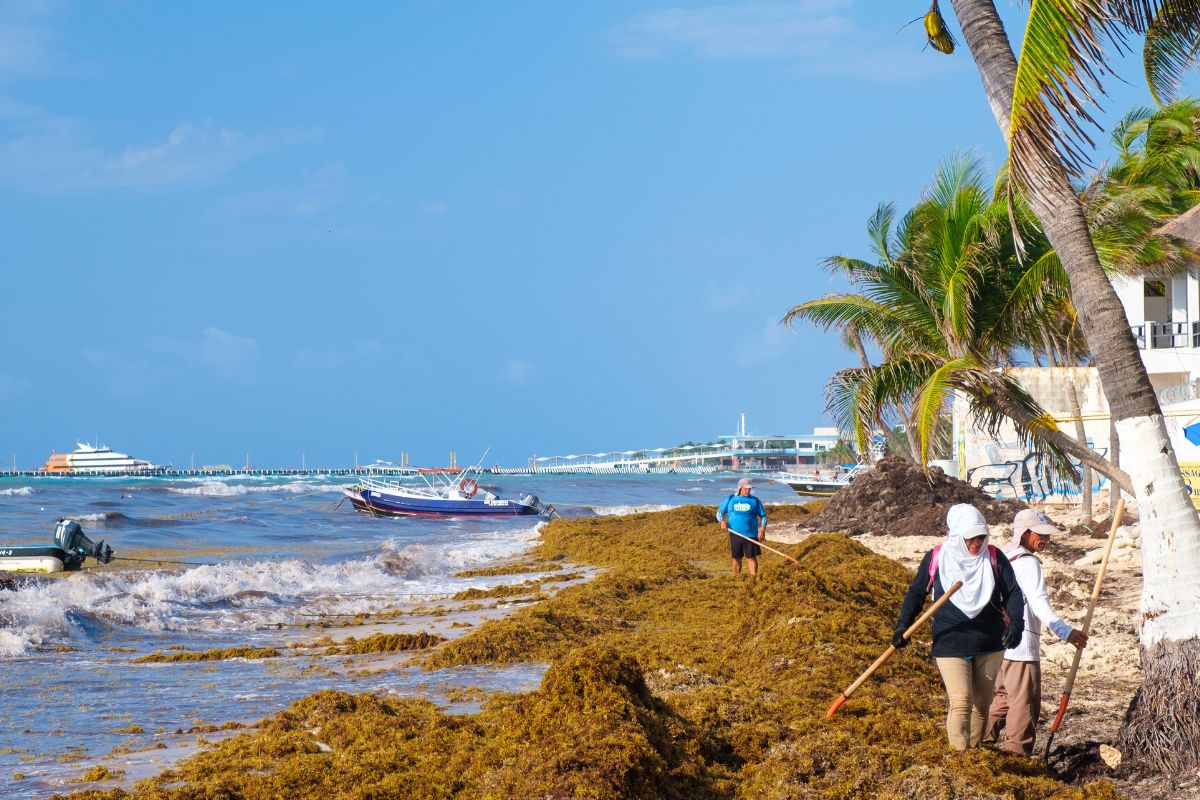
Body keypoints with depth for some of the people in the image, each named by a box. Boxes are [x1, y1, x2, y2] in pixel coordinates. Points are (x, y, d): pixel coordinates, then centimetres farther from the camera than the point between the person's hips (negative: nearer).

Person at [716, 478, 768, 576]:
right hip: (735, 534, 1)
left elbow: (763, 516, 8)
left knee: (751, 557, -6)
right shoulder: (730, 499, 7)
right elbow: (719, 512, 14)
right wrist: (722, 521, -7)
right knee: (736, 558, 9)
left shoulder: (755, 501, 5)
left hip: (751, 535, -1)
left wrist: (762, 529, -7)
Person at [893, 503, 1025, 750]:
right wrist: (902, 626, -7)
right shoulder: (937, 559, -5)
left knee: (981, 703, 14)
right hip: (950, 644, -3)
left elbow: (1013, 592, -4)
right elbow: (916, 593, 4)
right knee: (961, 702, -17)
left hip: (989, 645, 3)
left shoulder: (994, 558, -2)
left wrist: (1015, 621, -23)